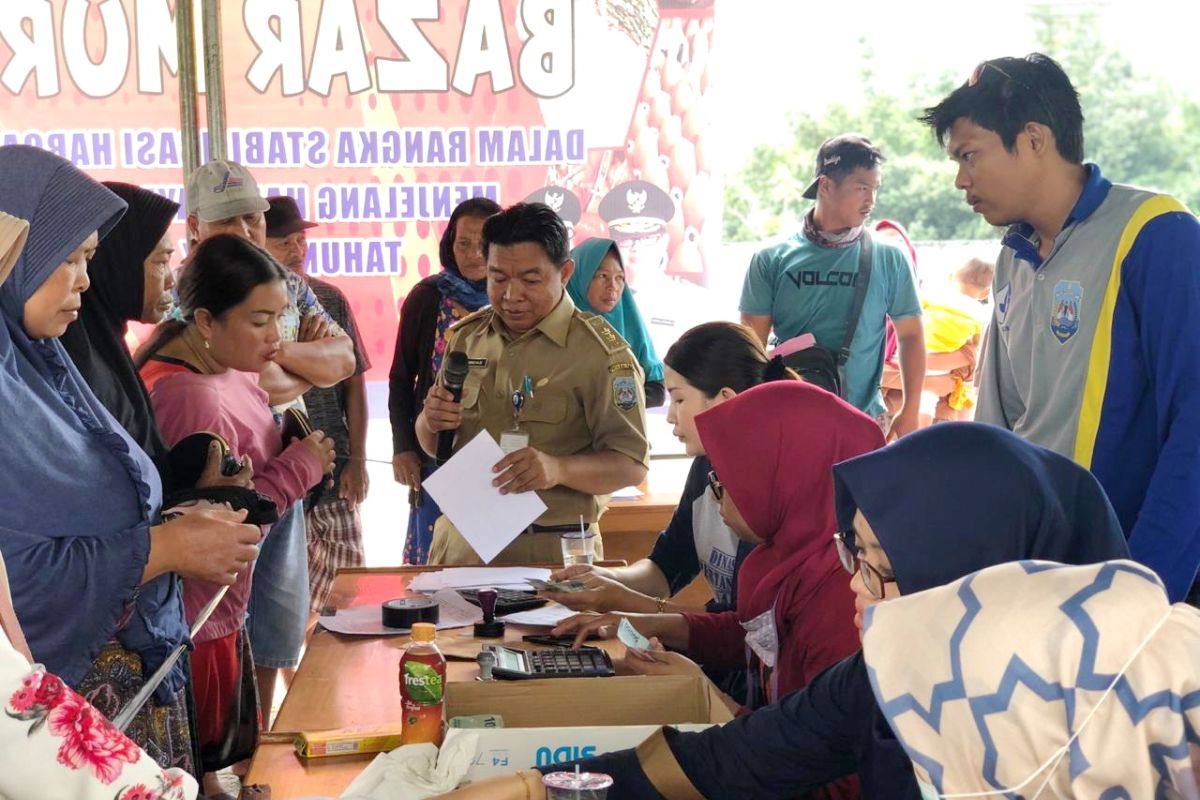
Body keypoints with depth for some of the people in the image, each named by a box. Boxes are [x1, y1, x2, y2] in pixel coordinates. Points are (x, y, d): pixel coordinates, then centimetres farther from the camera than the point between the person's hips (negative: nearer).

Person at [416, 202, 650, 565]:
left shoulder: (599, 351, -9)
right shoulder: (465, 336, 9)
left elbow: (633, 464, -12)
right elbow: (433, 446, 18)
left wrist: (558, 469, -30)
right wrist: (431, 421, -6)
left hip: (549, 550, -4)